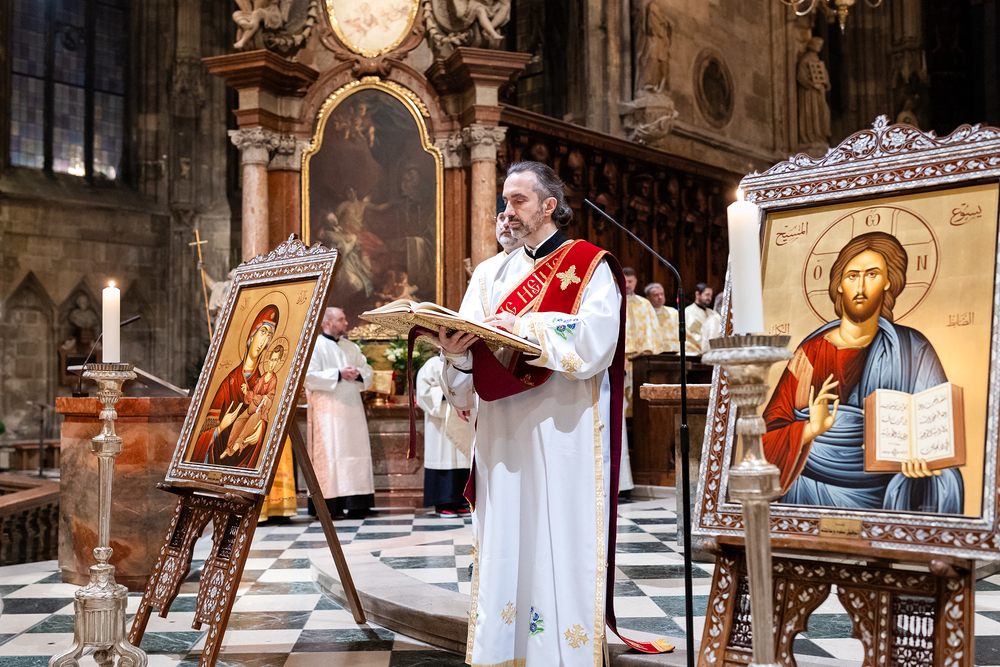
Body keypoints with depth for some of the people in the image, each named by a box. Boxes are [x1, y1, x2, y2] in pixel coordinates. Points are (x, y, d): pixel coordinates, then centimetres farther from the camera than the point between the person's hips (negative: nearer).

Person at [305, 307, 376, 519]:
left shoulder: (351, 347, 18)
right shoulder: (314, 346, -2)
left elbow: (368, 370, 17)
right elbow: (309, 376, -12)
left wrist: (358, 374, -5)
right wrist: (338, 374, -15)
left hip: (351, 409, 6)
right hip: (327, 409, -6)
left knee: (355, 451, 2)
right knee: (329, 453, -8)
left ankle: (356, 504, 4)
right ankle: (330, 505, -7)